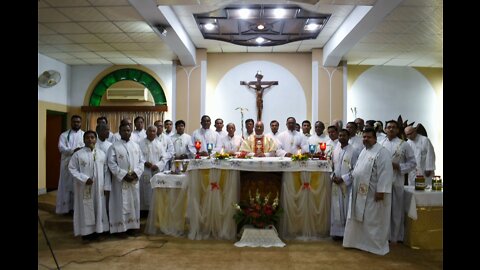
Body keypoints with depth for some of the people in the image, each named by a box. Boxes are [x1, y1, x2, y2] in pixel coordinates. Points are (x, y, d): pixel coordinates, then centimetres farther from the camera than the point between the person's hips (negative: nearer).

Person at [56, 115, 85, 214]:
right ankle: (66, 207, 11)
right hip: (68, 164, -1)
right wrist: (73, 150, -23)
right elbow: (61, 148, -8)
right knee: (67, 186, 3)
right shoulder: (64, 135, 7)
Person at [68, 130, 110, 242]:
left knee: (98, 208, 10)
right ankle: (86, 231, 18)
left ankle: (96, 229, 24)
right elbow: (72, 168, -6)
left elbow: (106, 171, 6)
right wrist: (84, 178, -17)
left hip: (98, 187, 3)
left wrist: (106, 186, 1)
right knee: (85, 209, 5)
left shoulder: (102, 154, 3)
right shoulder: (78, 154, -6)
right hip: (84, 188, -3)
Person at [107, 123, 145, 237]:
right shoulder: (114, 146, -3)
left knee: (134, 203, 9)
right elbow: (111, 164, -9)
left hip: (134, 180, 4)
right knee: (122, 204, 1)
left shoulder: (136, 145, 9)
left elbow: (141, 161, 7)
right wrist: (124, 174, -16)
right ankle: (121, 228, 11)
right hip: (121, 180, -4)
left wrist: (136, 172, -10)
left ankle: (133, 226, 20)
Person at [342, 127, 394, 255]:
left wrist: (381, 191, -23)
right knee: (358, 218, 16)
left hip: (373, 194, -8)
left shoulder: (382, 152, -14)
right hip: (360, 193, 8)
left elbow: (385, 172, -20)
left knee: (373, 220, 2)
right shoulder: (363, 151, 13)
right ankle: (358, 241, 30)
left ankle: (377, 246, 17)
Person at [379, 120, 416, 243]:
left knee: (396, 210, 5)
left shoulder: (404, 145, 0)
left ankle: (395, 237, 19)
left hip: (396, 182, -2)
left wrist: (398, 166, -12)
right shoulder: (380, 144, 8)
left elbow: (412, 163, 1)